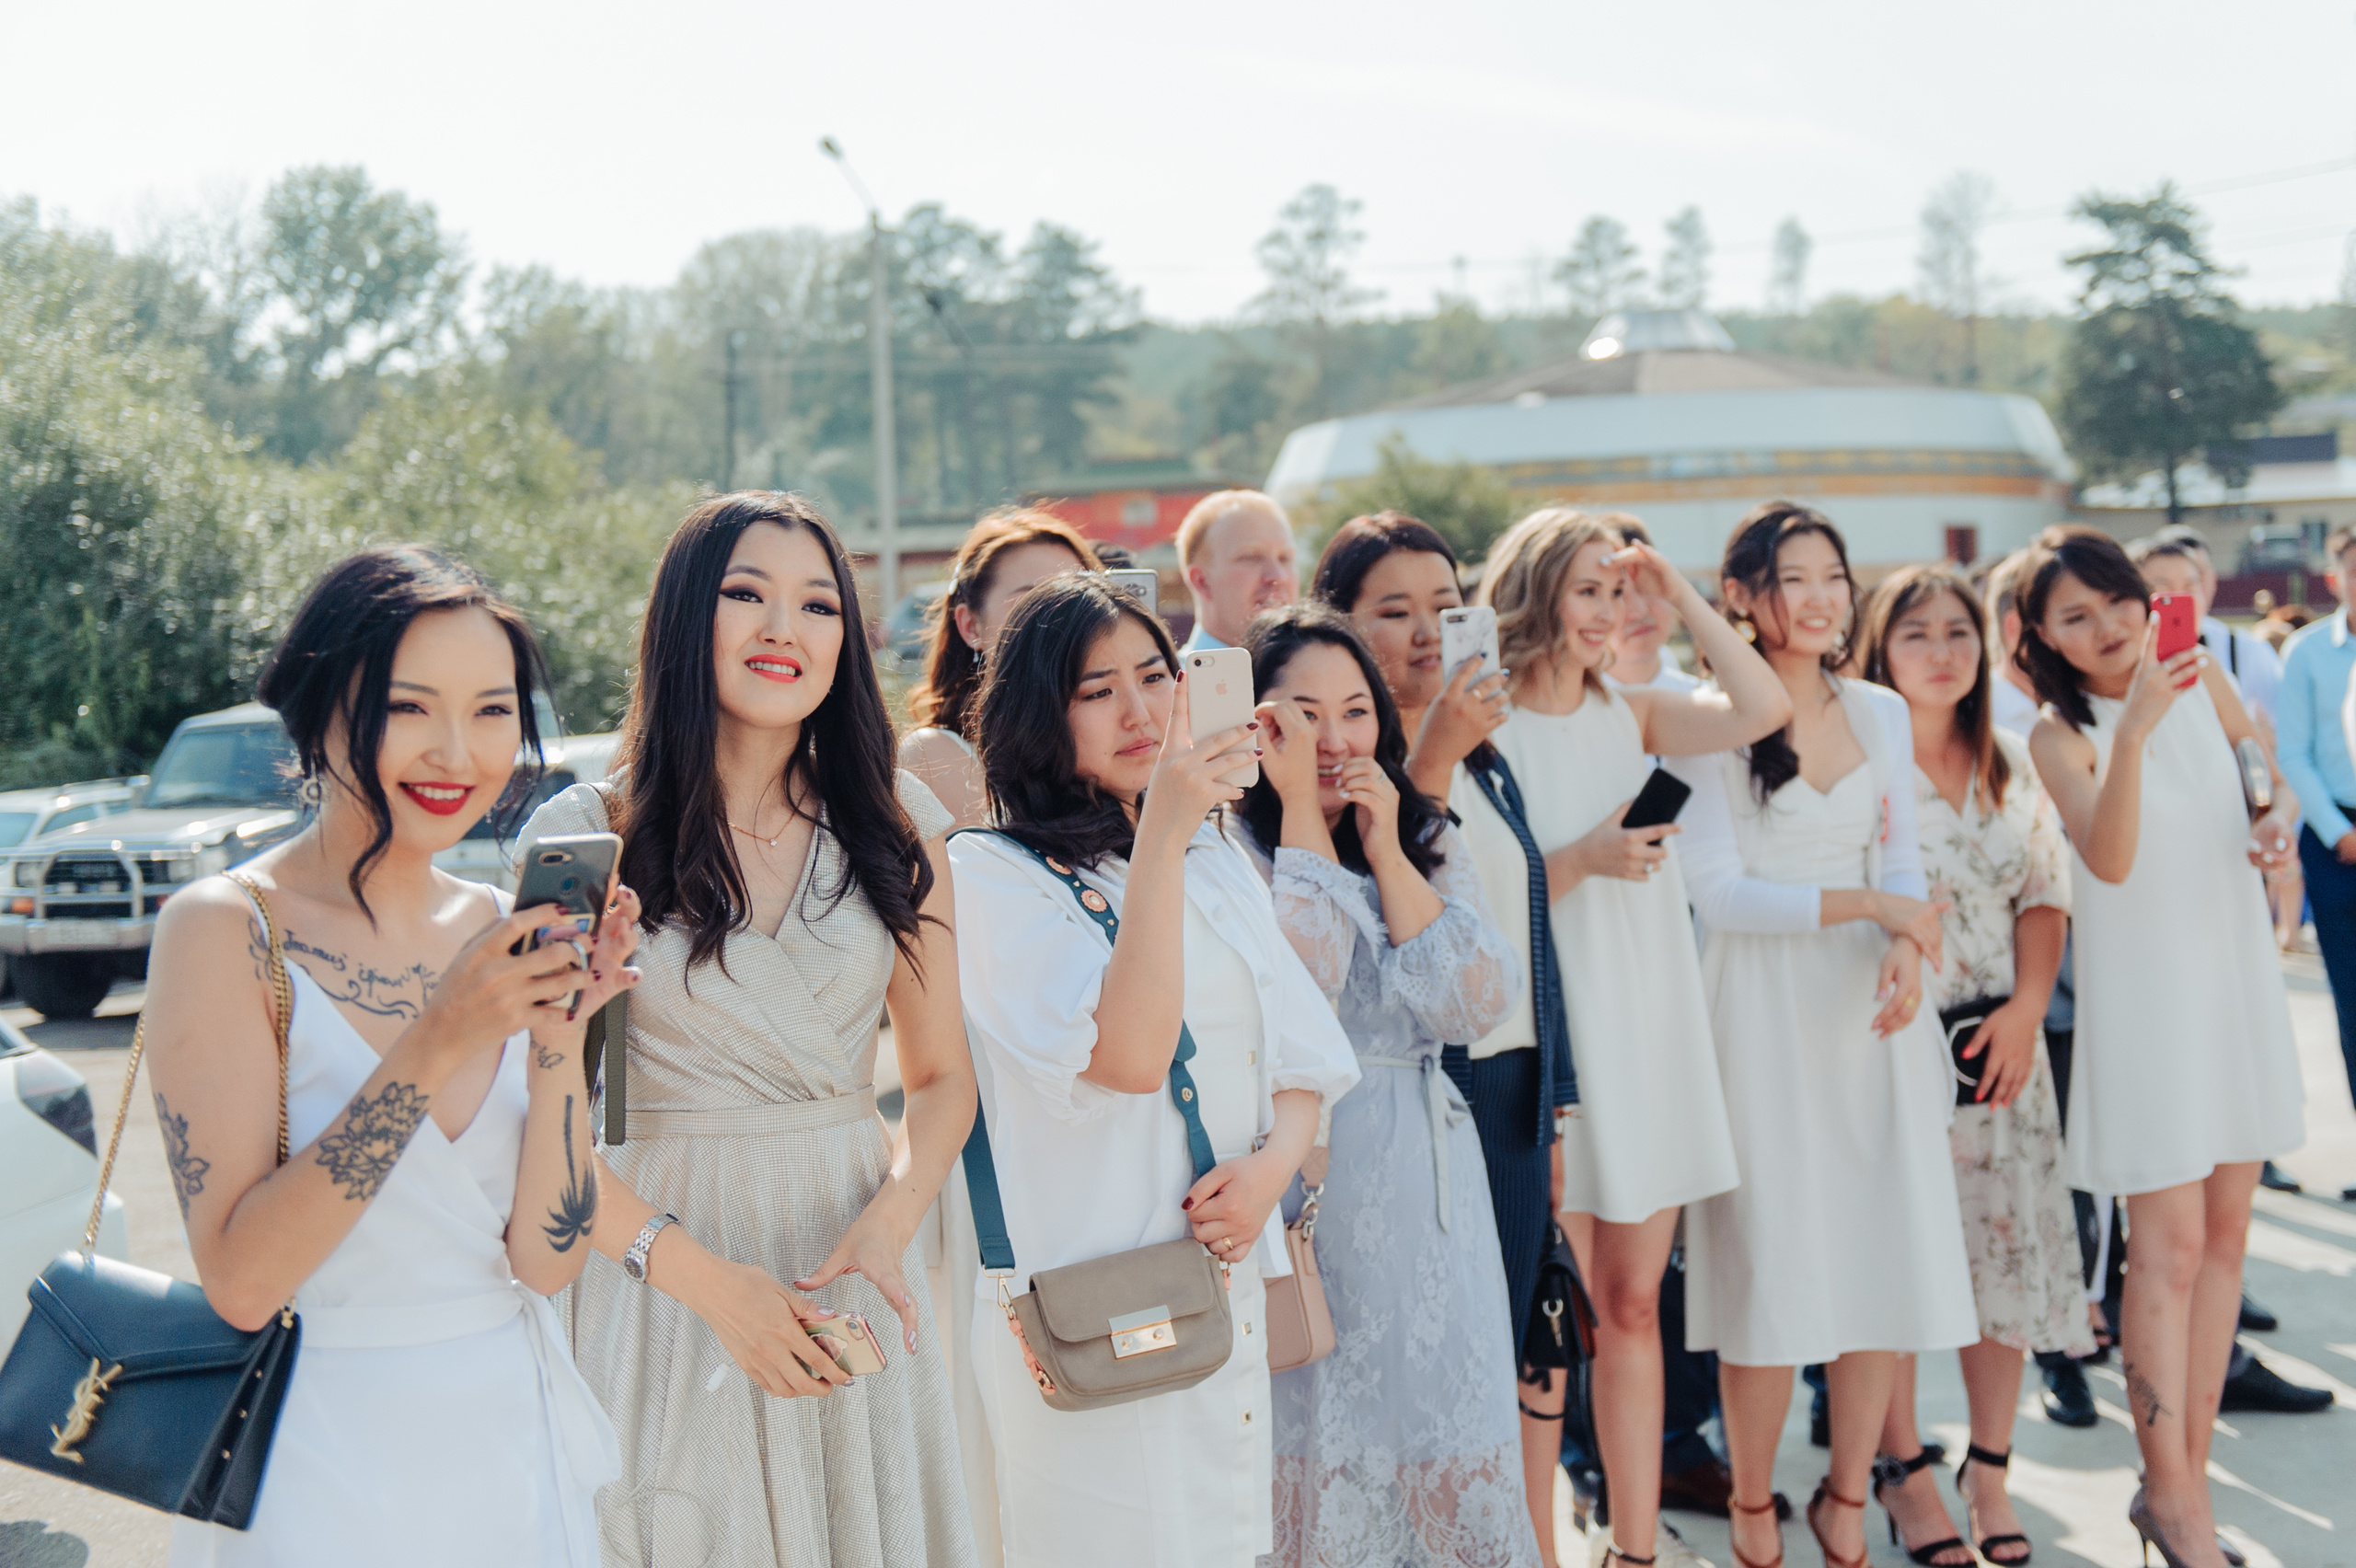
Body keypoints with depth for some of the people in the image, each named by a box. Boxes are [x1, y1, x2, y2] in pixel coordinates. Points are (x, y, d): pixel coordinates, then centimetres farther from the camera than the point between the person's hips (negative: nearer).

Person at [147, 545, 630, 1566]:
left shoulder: (506, 935, 0)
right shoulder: (225, 928, -13)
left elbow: (546, 1260, -5)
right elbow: (239, 1279, -21)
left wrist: (560, 1040, -19)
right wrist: (435, 1044, -27)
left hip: (518, 1453, 5)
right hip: (320, 1477, -5)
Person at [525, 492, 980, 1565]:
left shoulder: (897, 827, 5)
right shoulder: (586, 834, -6)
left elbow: (941, 1077, 8)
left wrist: (887, 1224, -11)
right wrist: (706, 1278, -17)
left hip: (849, 1271, 3)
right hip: (664, 1274, -3)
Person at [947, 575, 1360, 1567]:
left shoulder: (1216, 859, 12)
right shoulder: (994, 873, -10)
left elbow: (1303, 1050, 12)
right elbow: (1129, 1057, -22)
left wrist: (1275, 1161, -9)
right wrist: (1159, 838, -25)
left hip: (1234, 1282, 6)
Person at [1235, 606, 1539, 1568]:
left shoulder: (1427, 843, 10)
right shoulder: (1229, 849, -7)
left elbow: (1482, 1004, -4)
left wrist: (1386, 855, -8)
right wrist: (1303, 816, -16)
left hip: (1423, 1183, 5)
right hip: (1298, 1183, -5)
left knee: (1444, 1450, 8)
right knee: (1312, 1441, 1)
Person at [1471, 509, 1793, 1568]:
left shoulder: (1631, 717, 11)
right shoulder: (1483, 732, -4)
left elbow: (1764, 709, -5)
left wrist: (1678, 594, -2)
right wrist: (1581, 863, -20)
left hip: (1649, 1036, 5)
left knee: (1633, 1301, 8)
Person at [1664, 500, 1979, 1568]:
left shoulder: (1881, 715, 12)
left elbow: (1900, 859, 7)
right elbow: (1716, 892, -10)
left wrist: (1907, 947, -14)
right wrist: (1870, 904, -16)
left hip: (1872, 1010, 5)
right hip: (1764, 1017, -4)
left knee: (1888, 1258, 3)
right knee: (1774, 1269, -4)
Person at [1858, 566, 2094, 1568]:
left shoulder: (2013, 768, 10)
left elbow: (2047, 896, 9)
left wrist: (2025, 1010, -4)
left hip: (2000, 1043, 4)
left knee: (2009, 1248, 4)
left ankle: (1989, 1471, 18)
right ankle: (1904, 1473, 15)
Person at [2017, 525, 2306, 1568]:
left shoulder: (2201, 676, 2)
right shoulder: (2061, 734, -12)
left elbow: (2271, 778, 18)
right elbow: (2110, 860, -28)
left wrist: (2280, 820, -4)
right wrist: (2133, 730, -39)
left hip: (2238, 974, 5)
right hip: (2143, 992, -5)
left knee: (2224, 1234, 7)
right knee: (2169, 1244, -8)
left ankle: (2187, 1479, 16)